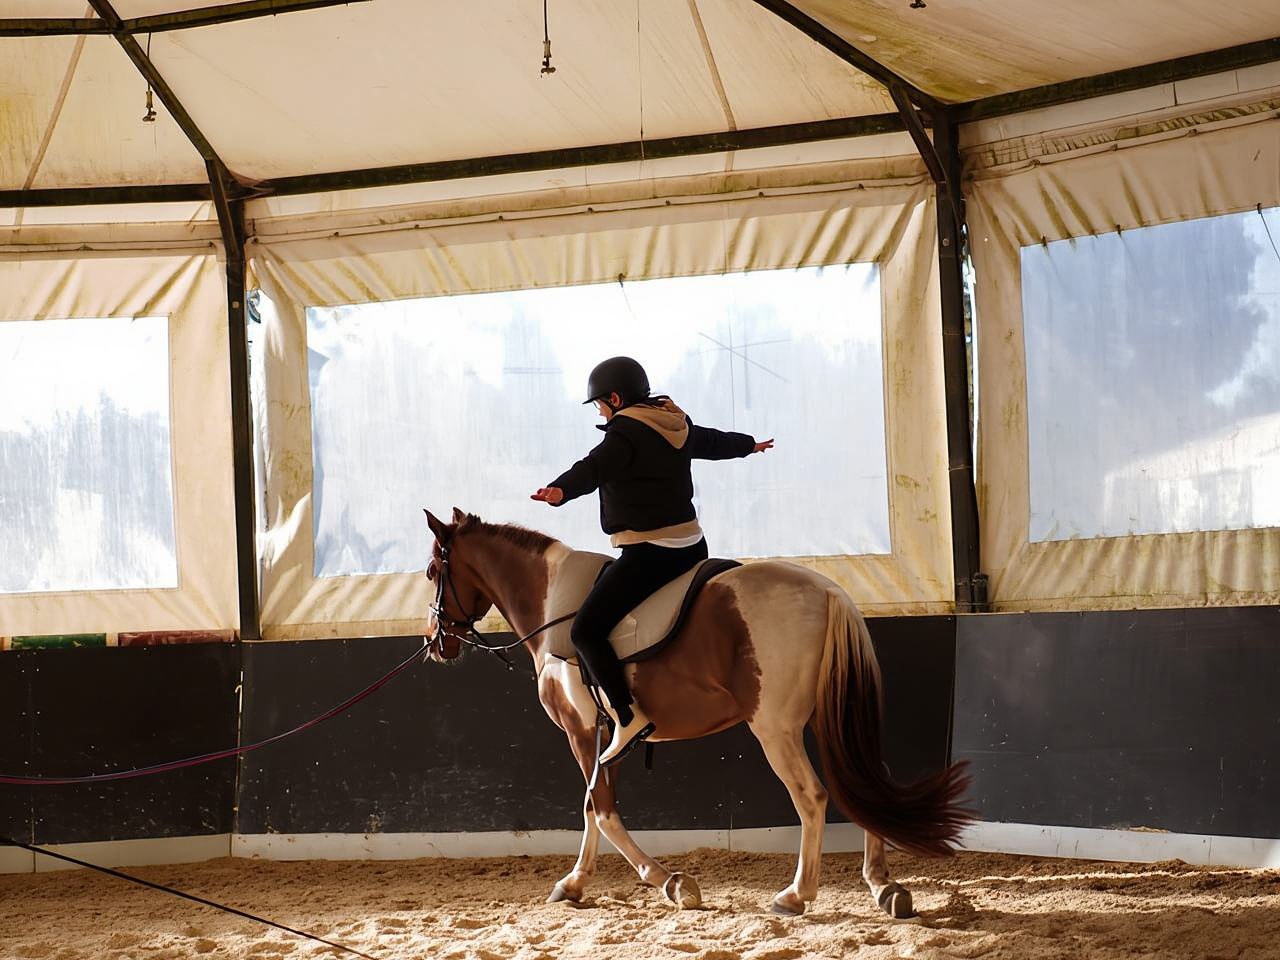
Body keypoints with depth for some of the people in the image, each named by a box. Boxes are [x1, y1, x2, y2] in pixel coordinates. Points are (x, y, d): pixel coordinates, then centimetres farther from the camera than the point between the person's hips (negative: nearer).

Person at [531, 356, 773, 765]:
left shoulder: (624, 432, -12)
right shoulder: (679, 428, 15)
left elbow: (594, 467, -32)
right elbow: (716, 441, 35)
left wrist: (560, 491, -50)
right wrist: (749, 444, 57)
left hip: (649, 552, -10)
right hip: (692, 545, 10)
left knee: (586, 630, -13)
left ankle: (628, 717, -22)